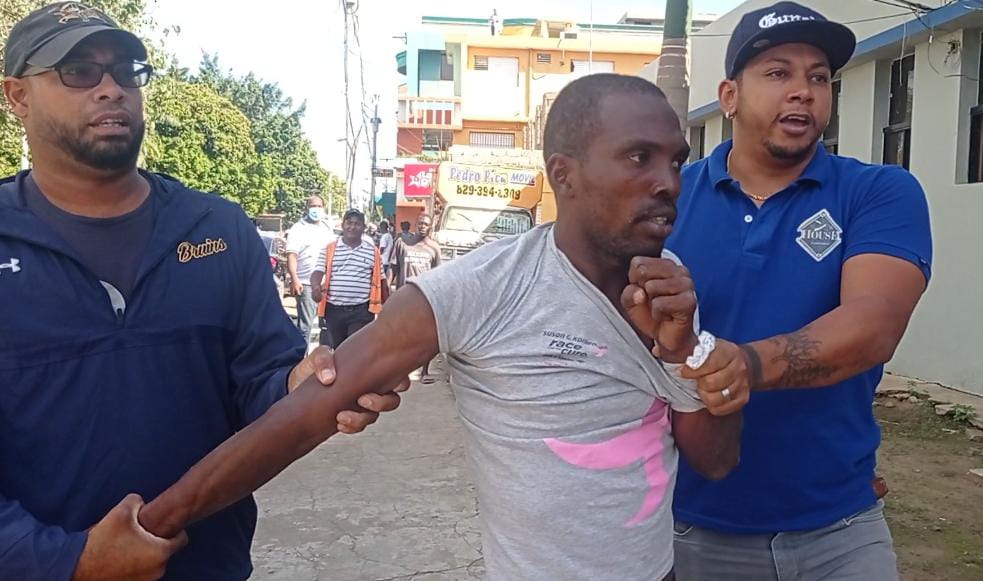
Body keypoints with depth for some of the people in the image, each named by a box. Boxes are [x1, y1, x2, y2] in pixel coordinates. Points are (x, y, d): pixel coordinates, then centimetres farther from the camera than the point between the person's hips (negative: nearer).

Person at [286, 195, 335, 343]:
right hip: (306, 283, -6)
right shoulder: (298, 229, -4)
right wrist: (294, 279, -25)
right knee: (305, 325, -6)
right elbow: (291, 255, -12)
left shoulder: (328, 229, 14)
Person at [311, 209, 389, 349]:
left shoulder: (373, 251, 5)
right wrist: (316, 287, -27)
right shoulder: (329, 249, 4)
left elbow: (381, 280, 9)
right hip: (333, 309, 2)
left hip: (361, 311, -1)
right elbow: (318, 271, -4)